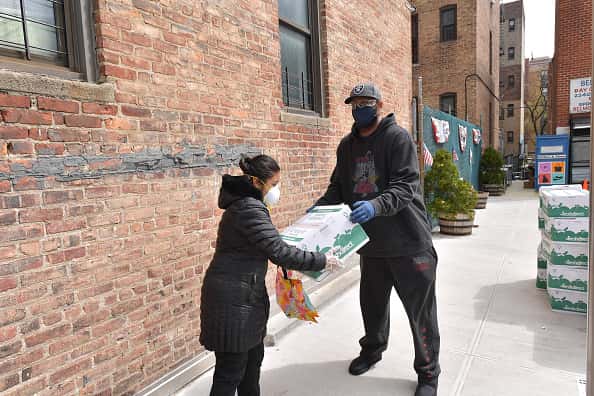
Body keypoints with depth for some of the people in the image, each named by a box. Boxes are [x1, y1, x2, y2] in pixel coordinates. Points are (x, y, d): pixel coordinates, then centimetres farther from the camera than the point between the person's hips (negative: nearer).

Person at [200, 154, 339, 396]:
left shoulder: (243, 204, 11)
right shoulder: (250, 209, -21)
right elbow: (279, 252, -25)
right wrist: (321, 261, -17)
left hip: (243, 296, 10)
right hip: (232, 300, -10)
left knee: (253, 357, 22)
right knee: (231, 371, 2)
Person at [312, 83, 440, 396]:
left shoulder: (397, 137, -9)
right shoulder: (347, 145, 10)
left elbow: (405, 186, -19)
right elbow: (338, 187, 13)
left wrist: (376, 205, -36)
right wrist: (320, 206, -5)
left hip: (408, 241, -5)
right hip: (370, 242, 6)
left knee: (420, 309, 5)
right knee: (372, 302, 21)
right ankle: (372, 349, 47)